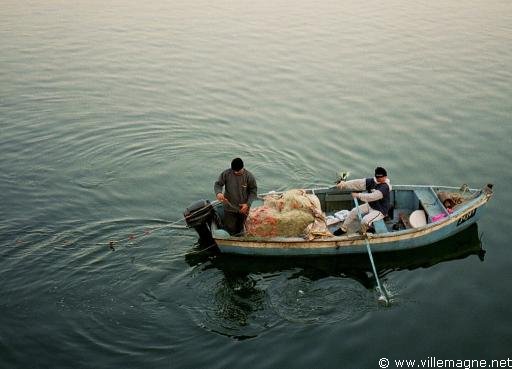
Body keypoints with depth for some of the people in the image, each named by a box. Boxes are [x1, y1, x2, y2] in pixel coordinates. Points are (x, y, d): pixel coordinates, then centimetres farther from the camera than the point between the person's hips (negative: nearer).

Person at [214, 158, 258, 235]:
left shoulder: (249, 176, -10)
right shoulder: (226, 174, -10)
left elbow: (253, 191, -4)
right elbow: (218, 184, -1)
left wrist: (248, 204, -16)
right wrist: (218, 192, -24)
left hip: (244, 209, 0)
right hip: (229, 209, 0)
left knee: (243, 231, 12)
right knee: (230, 230, 2)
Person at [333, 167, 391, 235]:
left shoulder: (385, 187, -28)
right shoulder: (372, 181, -7)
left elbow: (372, 196, -38)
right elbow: (359, 183, -14)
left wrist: (358, 195, -36)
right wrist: (344, 184, -22)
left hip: (380, 210, -8)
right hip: (370, 205, 8)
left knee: (365, 220, -27)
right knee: (354, 211, 4)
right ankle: (343, 229, 19)